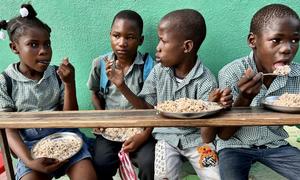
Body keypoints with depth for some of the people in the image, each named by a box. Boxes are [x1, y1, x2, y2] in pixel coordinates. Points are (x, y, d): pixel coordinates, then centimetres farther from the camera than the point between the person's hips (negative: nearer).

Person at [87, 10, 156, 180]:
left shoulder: (149, 65, -11)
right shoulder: (100, 64, -3)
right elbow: (95, 93, 14)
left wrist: (145, 135, -13)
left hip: (140, 126, -1)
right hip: (110, 127, 2)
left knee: (150, 164, -22)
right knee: (100, 166, -17)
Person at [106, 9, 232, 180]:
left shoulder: (206, 83, -20)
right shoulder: (158, 72, -8)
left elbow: (208, 137, -18)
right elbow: (147, 108, 1)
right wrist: (122, 86, -12)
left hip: (196, 138, -1)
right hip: (167, 137, 2)